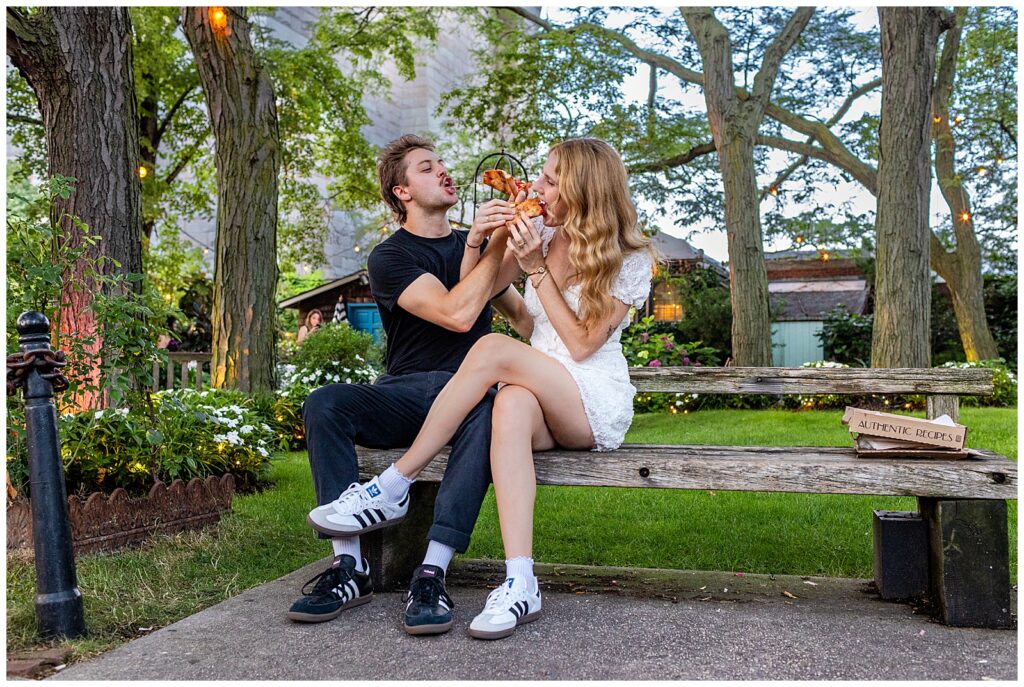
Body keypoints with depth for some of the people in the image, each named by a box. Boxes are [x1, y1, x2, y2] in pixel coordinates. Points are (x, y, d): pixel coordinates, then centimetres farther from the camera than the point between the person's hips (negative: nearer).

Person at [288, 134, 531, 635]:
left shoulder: (473, 245, 18)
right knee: (324, 403, -29)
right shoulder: (389, 258, 3)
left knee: (487, 412, -36)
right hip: (405, 392, -1)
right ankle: (350, 567, -28)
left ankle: (432, 571, -38)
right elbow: (457, 314, -14)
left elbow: (522, 315, 22)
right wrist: (496, 245, -9)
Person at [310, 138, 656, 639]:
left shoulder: (630, 260, -3)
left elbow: (581, 344, -11)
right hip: (539, 397, 4)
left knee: (493, 349, -31)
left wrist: (536, 268, -14)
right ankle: (520, 584, -43)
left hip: (596, 404, -3)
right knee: (511, 403, -37)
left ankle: (393, 488, -27)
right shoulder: (540, 233, 10)